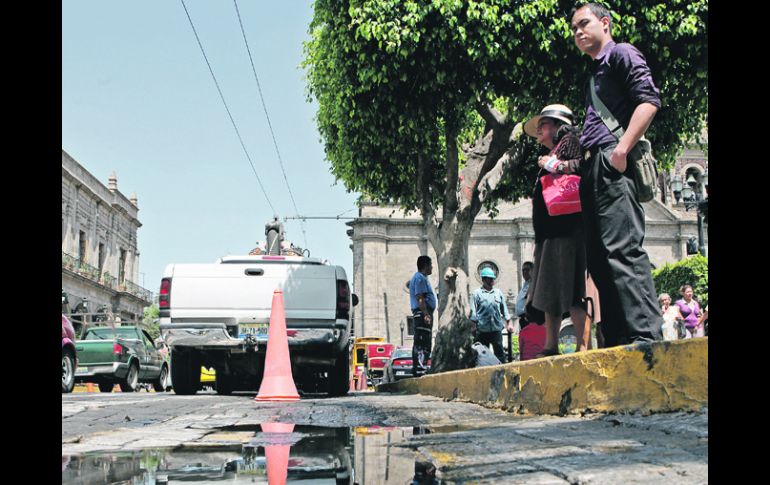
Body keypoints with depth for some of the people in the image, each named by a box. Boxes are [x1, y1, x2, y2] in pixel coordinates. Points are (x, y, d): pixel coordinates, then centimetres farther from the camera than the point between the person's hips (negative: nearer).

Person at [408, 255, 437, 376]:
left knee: (418, 343, 12)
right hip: (423, 313, -11)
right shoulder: (420, 278, -10)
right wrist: (426, 314, -26)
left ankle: (416, 369, 15)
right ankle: (420, 369, -18)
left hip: (422, 313, 11)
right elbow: (420, 298, -19)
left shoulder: (417, 277, 23)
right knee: (423, 343, -14)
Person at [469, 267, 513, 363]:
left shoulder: (498, 292, 13)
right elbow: (473, 312, -1)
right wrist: (473, 326, -7)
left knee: (499, 351, 2)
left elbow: (504, 308, 18)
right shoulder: (477, 294, 2)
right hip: (482, 330, -2)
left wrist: (509, 322, 13)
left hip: (497, 328, 2)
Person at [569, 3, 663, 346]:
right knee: (598, 257, 5)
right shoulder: (594, 75, 30)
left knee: (622, 248, -19)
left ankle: (645, 334, -22)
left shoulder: (620, 54, 5)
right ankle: (616, 341, 7)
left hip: (613, 165, -9)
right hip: (592, 170, 9)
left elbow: (649, 100, -10)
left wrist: (622, 149, -20)